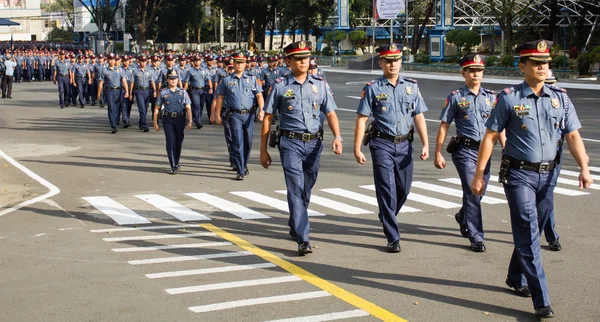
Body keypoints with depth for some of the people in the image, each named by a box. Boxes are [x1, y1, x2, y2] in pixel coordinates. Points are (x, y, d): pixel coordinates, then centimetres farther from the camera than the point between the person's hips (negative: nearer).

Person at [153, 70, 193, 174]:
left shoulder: (183, 92, 7)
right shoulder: (163, 93, 4)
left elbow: (188, 108, 4)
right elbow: (157, 108, 7)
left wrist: (190, 121, -7)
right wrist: (155, 123, 3)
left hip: (180, 120, 2)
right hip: (168, 120, -2)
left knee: (179, 142, 10)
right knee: (171, 142, -10)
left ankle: (176, 163, 28)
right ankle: (174, 166, -7)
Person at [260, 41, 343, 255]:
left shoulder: (320, 84, 8)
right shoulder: (280, 86, 0)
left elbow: (330, 113, 7)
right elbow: (267, 118, 3)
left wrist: (337, 136, -11)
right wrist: (263, 150, 0)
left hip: (314, 144, 4)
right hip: (290, 143, -3)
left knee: (306, 191, 15)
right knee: (296, 190, -12)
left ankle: (295, 227, 38)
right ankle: (303, 240, -16)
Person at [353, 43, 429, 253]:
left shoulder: (411, 86, 8)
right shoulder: (373, 88, -2)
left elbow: (419, 117, 8)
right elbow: (361, 119, -3)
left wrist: (425, 144, 0)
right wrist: (357, 149, -8)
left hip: (404, 144, 4)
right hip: (382, 143, -4)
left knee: (404, 188, 12)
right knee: (387, 189, -7)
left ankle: (387, 218, 41)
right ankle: (393, 238, -3)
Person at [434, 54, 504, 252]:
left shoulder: (490, 97, 9)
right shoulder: (456, 98, -2)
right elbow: (444, 126, -1)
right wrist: (438, 154, -5)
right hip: (465, 150, -5)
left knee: (478, 192, 15)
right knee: (472, 192, -11)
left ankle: (463, 217, 45)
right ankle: (476, 238, -5)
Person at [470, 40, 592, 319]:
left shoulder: (560, 98, 5)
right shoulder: (509, 98, -5)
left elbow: (573, 136, 3)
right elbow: (490, 137, -4)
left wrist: (584, 168, -12)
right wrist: (479, 174, -6)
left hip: (548, 175, 4)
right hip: (519, 174, -4)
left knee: (531, 231, 16)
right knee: (529, 235, -7)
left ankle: (516, 279, 37)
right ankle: (541, 301, -7)